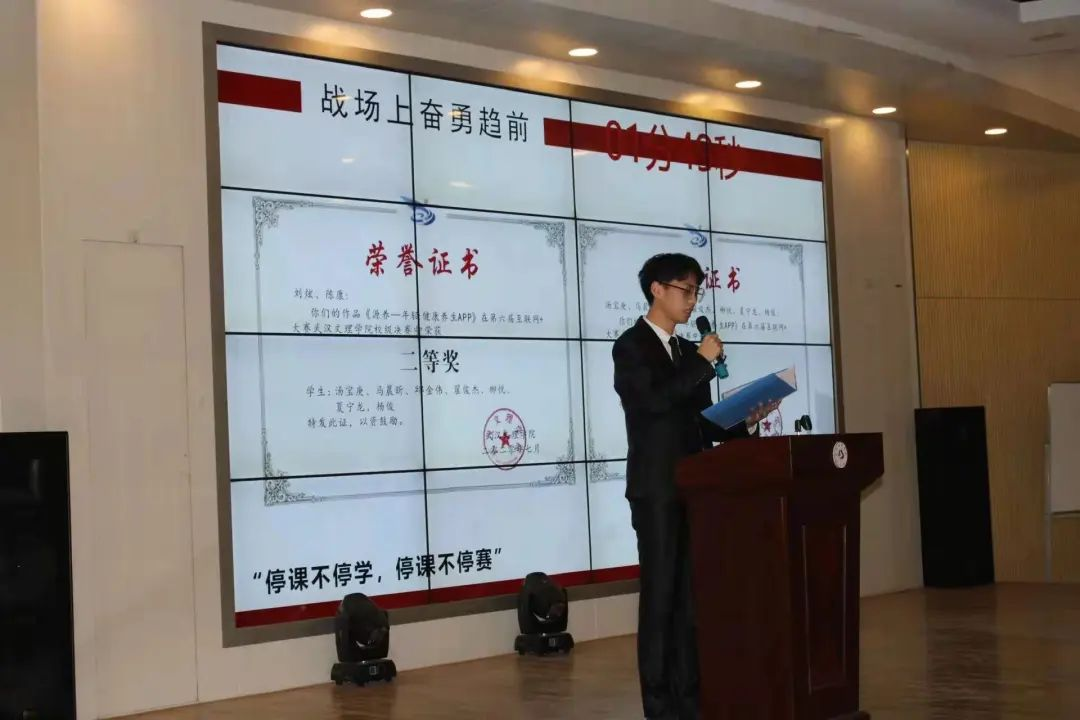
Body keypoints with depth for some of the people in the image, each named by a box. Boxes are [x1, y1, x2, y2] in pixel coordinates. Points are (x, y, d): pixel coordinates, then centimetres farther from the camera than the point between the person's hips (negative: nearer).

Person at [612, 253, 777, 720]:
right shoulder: (631, 347, -5)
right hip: (657, 489, -7)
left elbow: (701, 421, 17)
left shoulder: (689, 352, 18)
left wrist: (745, 423, 0)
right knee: (660, 594, -4)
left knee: (693, 593, 6)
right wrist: (704, 362, -14)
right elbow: (655, 400, -21)